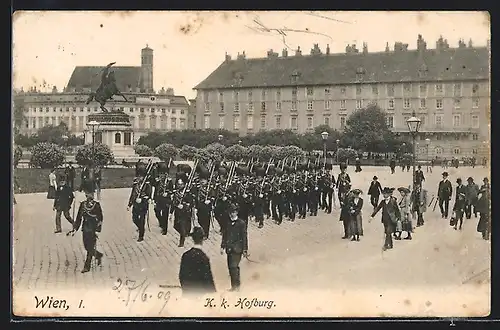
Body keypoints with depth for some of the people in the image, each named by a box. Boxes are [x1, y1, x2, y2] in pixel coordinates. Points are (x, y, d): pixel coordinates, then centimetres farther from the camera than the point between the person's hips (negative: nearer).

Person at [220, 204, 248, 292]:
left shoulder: (241, 223, 0)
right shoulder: (227, 224, 13)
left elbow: (244, 237, -1)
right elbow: (224, 235, 19)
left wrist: (245, 250, -5)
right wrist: (222, 246, 12)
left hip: (237, 248, -5)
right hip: (229, 248, 5)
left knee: (234, 266, -15)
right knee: (230, 267, 6)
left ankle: (236, 284, -10)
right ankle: (234, 285, 14)